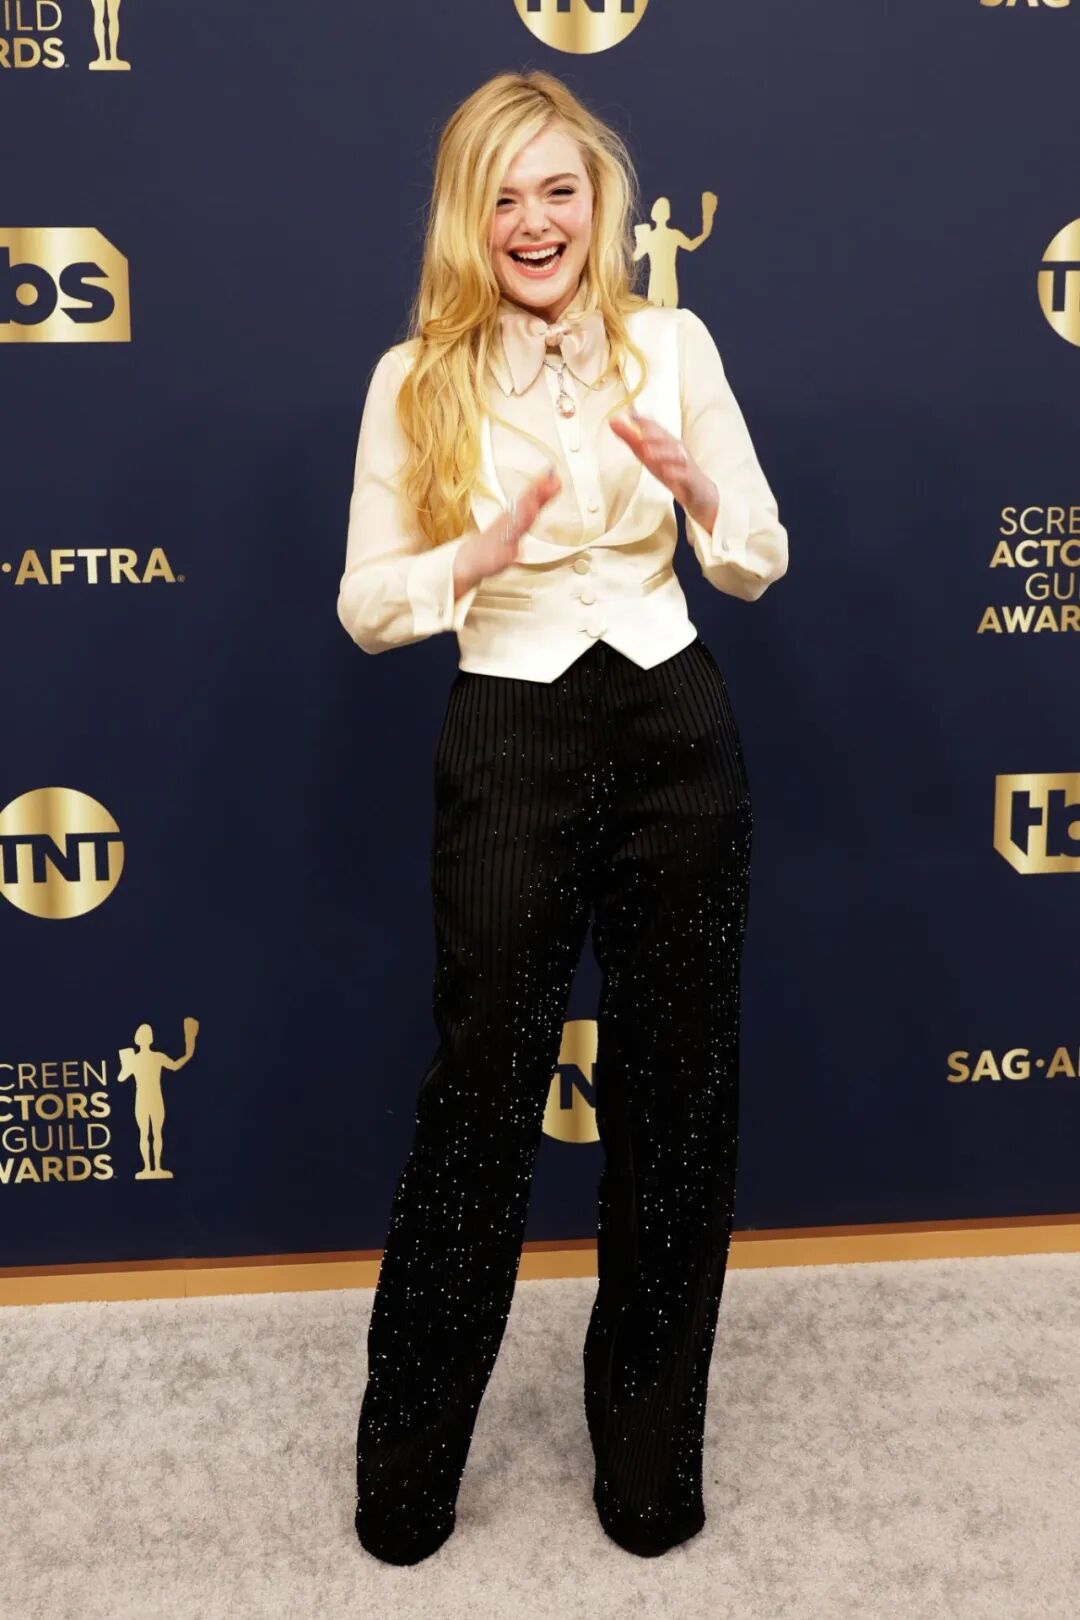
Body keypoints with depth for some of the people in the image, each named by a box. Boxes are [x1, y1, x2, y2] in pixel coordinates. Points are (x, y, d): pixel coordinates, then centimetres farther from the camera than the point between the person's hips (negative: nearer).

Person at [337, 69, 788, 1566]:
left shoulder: (673, 343, 4)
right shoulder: (416, 379, 0)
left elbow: (760, 567, 6)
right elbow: (364, 606, 1)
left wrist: (699, 489, -14)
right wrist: (478, 558, -18)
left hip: (676, 733, 2)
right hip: (511, 743, -2)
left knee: (678, 1092, 10)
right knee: (482, 1099, 6)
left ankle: (650, 1443, 32)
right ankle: (409, 1459, 28)